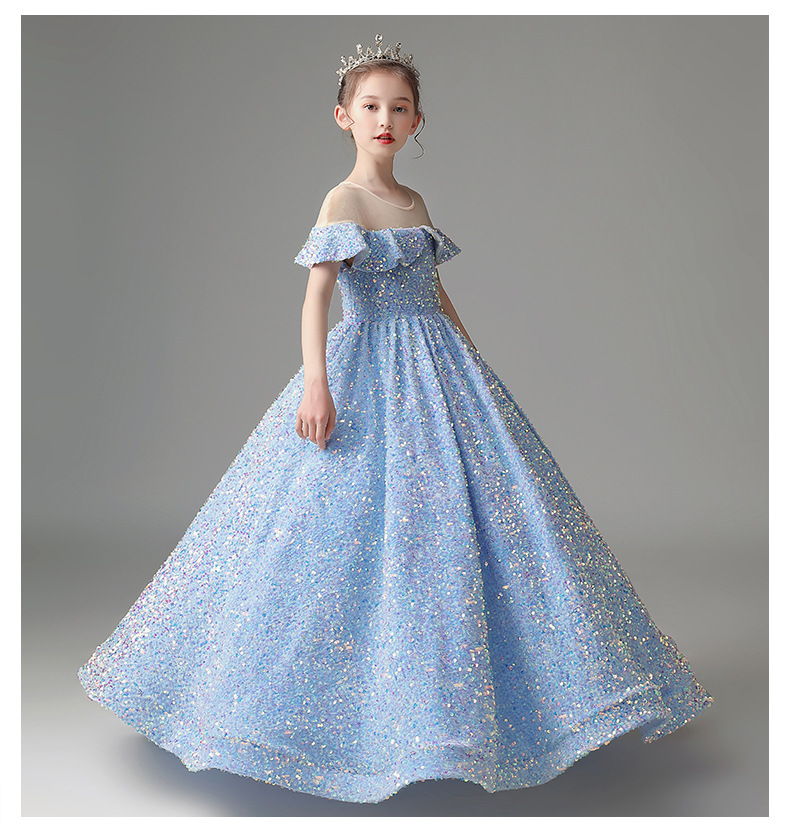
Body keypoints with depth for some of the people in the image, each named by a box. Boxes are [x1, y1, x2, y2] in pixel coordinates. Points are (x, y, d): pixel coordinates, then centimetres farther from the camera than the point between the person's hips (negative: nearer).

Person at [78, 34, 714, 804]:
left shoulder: (414, 203, 14)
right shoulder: (343, 201, -7)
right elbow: (316, 292, -18)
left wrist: (476, 364, 21)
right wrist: (315, 384, -29)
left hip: (436, 368, 7)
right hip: (366, 376, -7)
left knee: (466, 507, 7)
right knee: (364, 526, -4)